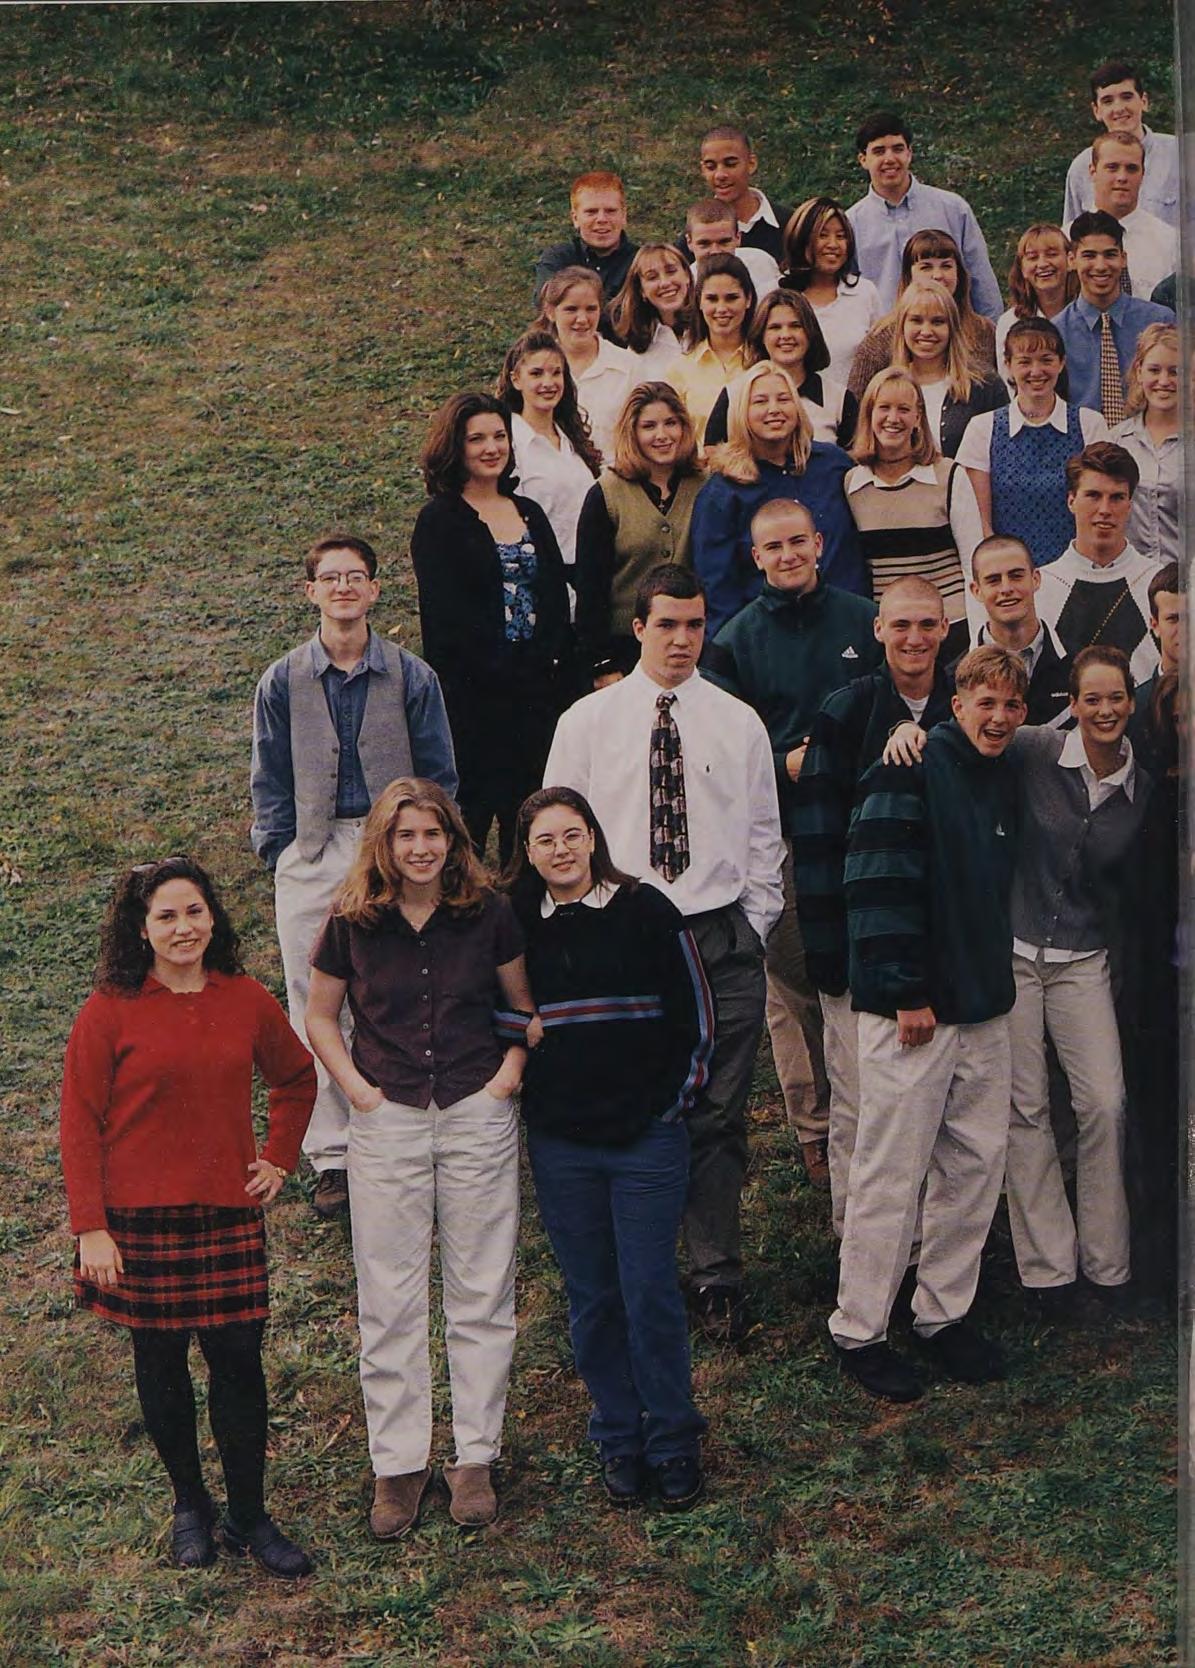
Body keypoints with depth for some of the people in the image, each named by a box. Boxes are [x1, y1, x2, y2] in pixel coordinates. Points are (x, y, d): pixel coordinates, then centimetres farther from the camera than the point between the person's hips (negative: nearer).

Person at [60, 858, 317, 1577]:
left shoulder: (247, 1000, 2)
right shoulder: (110, 1011, -7)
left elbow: (297, 1078, 20)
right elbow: (81, 1122, -6)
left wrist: (280, 1159, 11)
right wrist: (91, 1227, -10)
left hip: (230, 1214, 2)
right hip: (141, 1219, -2)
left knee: (239, 1363, 2)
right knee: (161, 1364, 9)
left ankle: (250, 1517, 15)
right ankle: (190, 1505, 26)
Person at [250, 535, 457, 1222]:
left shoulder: (413, 676, 2)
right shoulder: (282, 682, 5)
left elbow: (439, 774, 8)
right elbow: (270, 781, 11)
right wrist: (279, 856, 3)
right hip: (312, 856, 1)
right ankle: (332, 1155, 10)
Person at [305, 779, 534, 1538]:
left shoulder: (488, 913, -3)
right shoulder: (353, 923, -3)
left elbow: (522, 1006, 11)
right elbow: (320, 1016, 10)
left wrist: (509, 1073, -2)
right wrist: (356, 1086, -1)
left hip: (478, 1117, 0)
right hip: (387, 1123, 0)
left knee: (482, 1292, 6)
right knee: (389, 1298, 4)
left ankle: (476, 1457, 17)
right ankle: (399, 1463, 15)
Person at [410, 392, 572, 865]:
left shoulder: (530, 513, 16)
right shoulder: (439, 521, -3)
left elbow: (557, 599, 13)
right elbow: (447, 617, -10)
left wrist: (552, 666, -3)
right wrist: (506, 675, -15)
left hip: (539, 691, 6)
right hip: (474, 695, -6)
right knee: (472, 814, -5)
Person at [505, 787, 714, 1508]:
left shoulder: (646, 910, -2)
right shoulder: (515, 927, 4)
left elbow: (696, 1017, 2)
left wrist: (673, 1102, -1)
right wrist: (523, 1098, 4)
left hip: (646, 1138, -2)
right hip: (559, 1145, 2)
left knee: (651, 1293, -1)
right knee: (592, 1299, 8)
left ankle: (674, 1441, 13)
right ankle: (620, 1441, 21)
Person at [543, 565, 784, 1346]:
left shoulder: (739, 723, 7)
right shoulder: (586, 723, 4)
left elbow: (764, 836, 12)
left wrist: (753, 927, 4)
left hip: (722, 938, 1)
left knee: (718, 1119, 4)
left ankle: (718, 1279, 16)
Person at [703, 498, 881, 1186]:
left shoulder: (863, 620, 7)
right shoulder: (736, 640, 3)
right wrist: (783, 764, -14)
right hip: (781, 835, -1)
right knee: (793, 981, 2)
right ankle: (815, 1128, 14)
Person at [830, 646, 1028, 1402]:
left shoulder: (1006, 779, 13)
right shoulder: (913, 767, -12)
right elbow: (878, 882, -17)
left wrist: (995, 978, 16)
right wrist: (905, 993, -18)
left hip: (985, 1008, 8)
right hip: (911, 1012, -8)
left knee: (977, 1167, 11)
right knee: (891, 1177, -2)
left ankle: (945, 1313, 25)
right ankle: (859, 1332, 9)